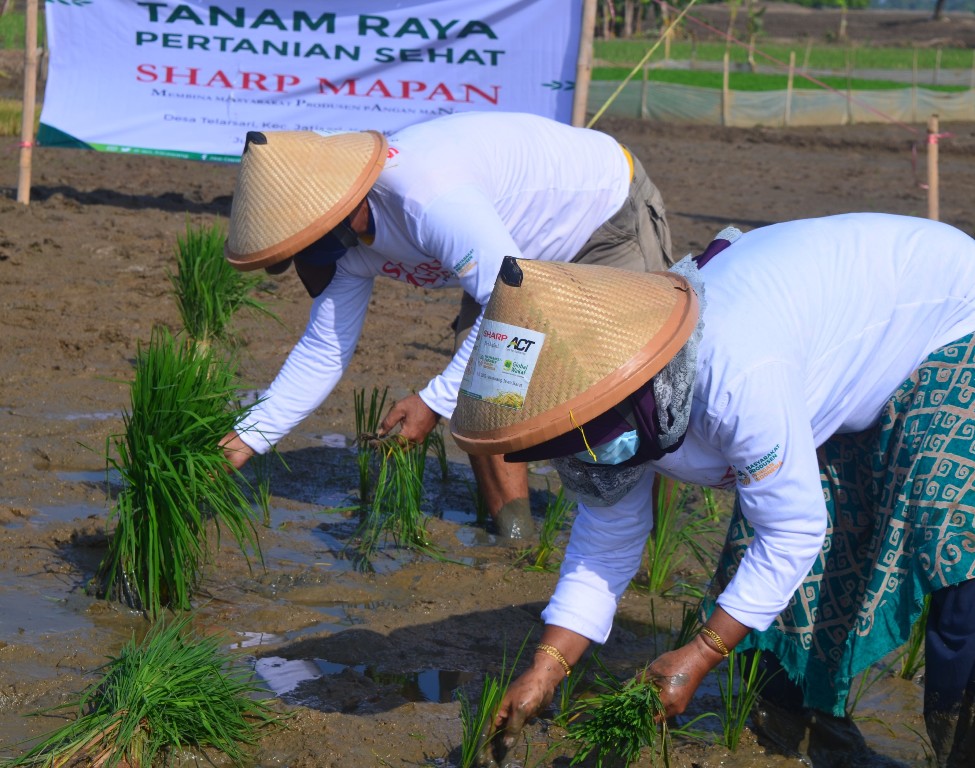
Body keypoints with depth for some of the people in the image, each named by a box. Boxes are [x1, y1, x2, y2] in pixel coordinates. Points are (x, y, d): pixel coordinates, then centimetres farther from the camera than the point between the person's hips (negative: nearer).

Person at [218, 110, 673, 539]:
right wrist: (248, 439, -7)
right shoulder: (345, 237, -12)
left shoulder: (430, 199, -42)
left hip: (614, 213, -7)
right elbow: (324, 349, -1)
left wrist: (435, 401, -33)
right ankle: (514, 539, -1)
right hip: (537, 249, 8)